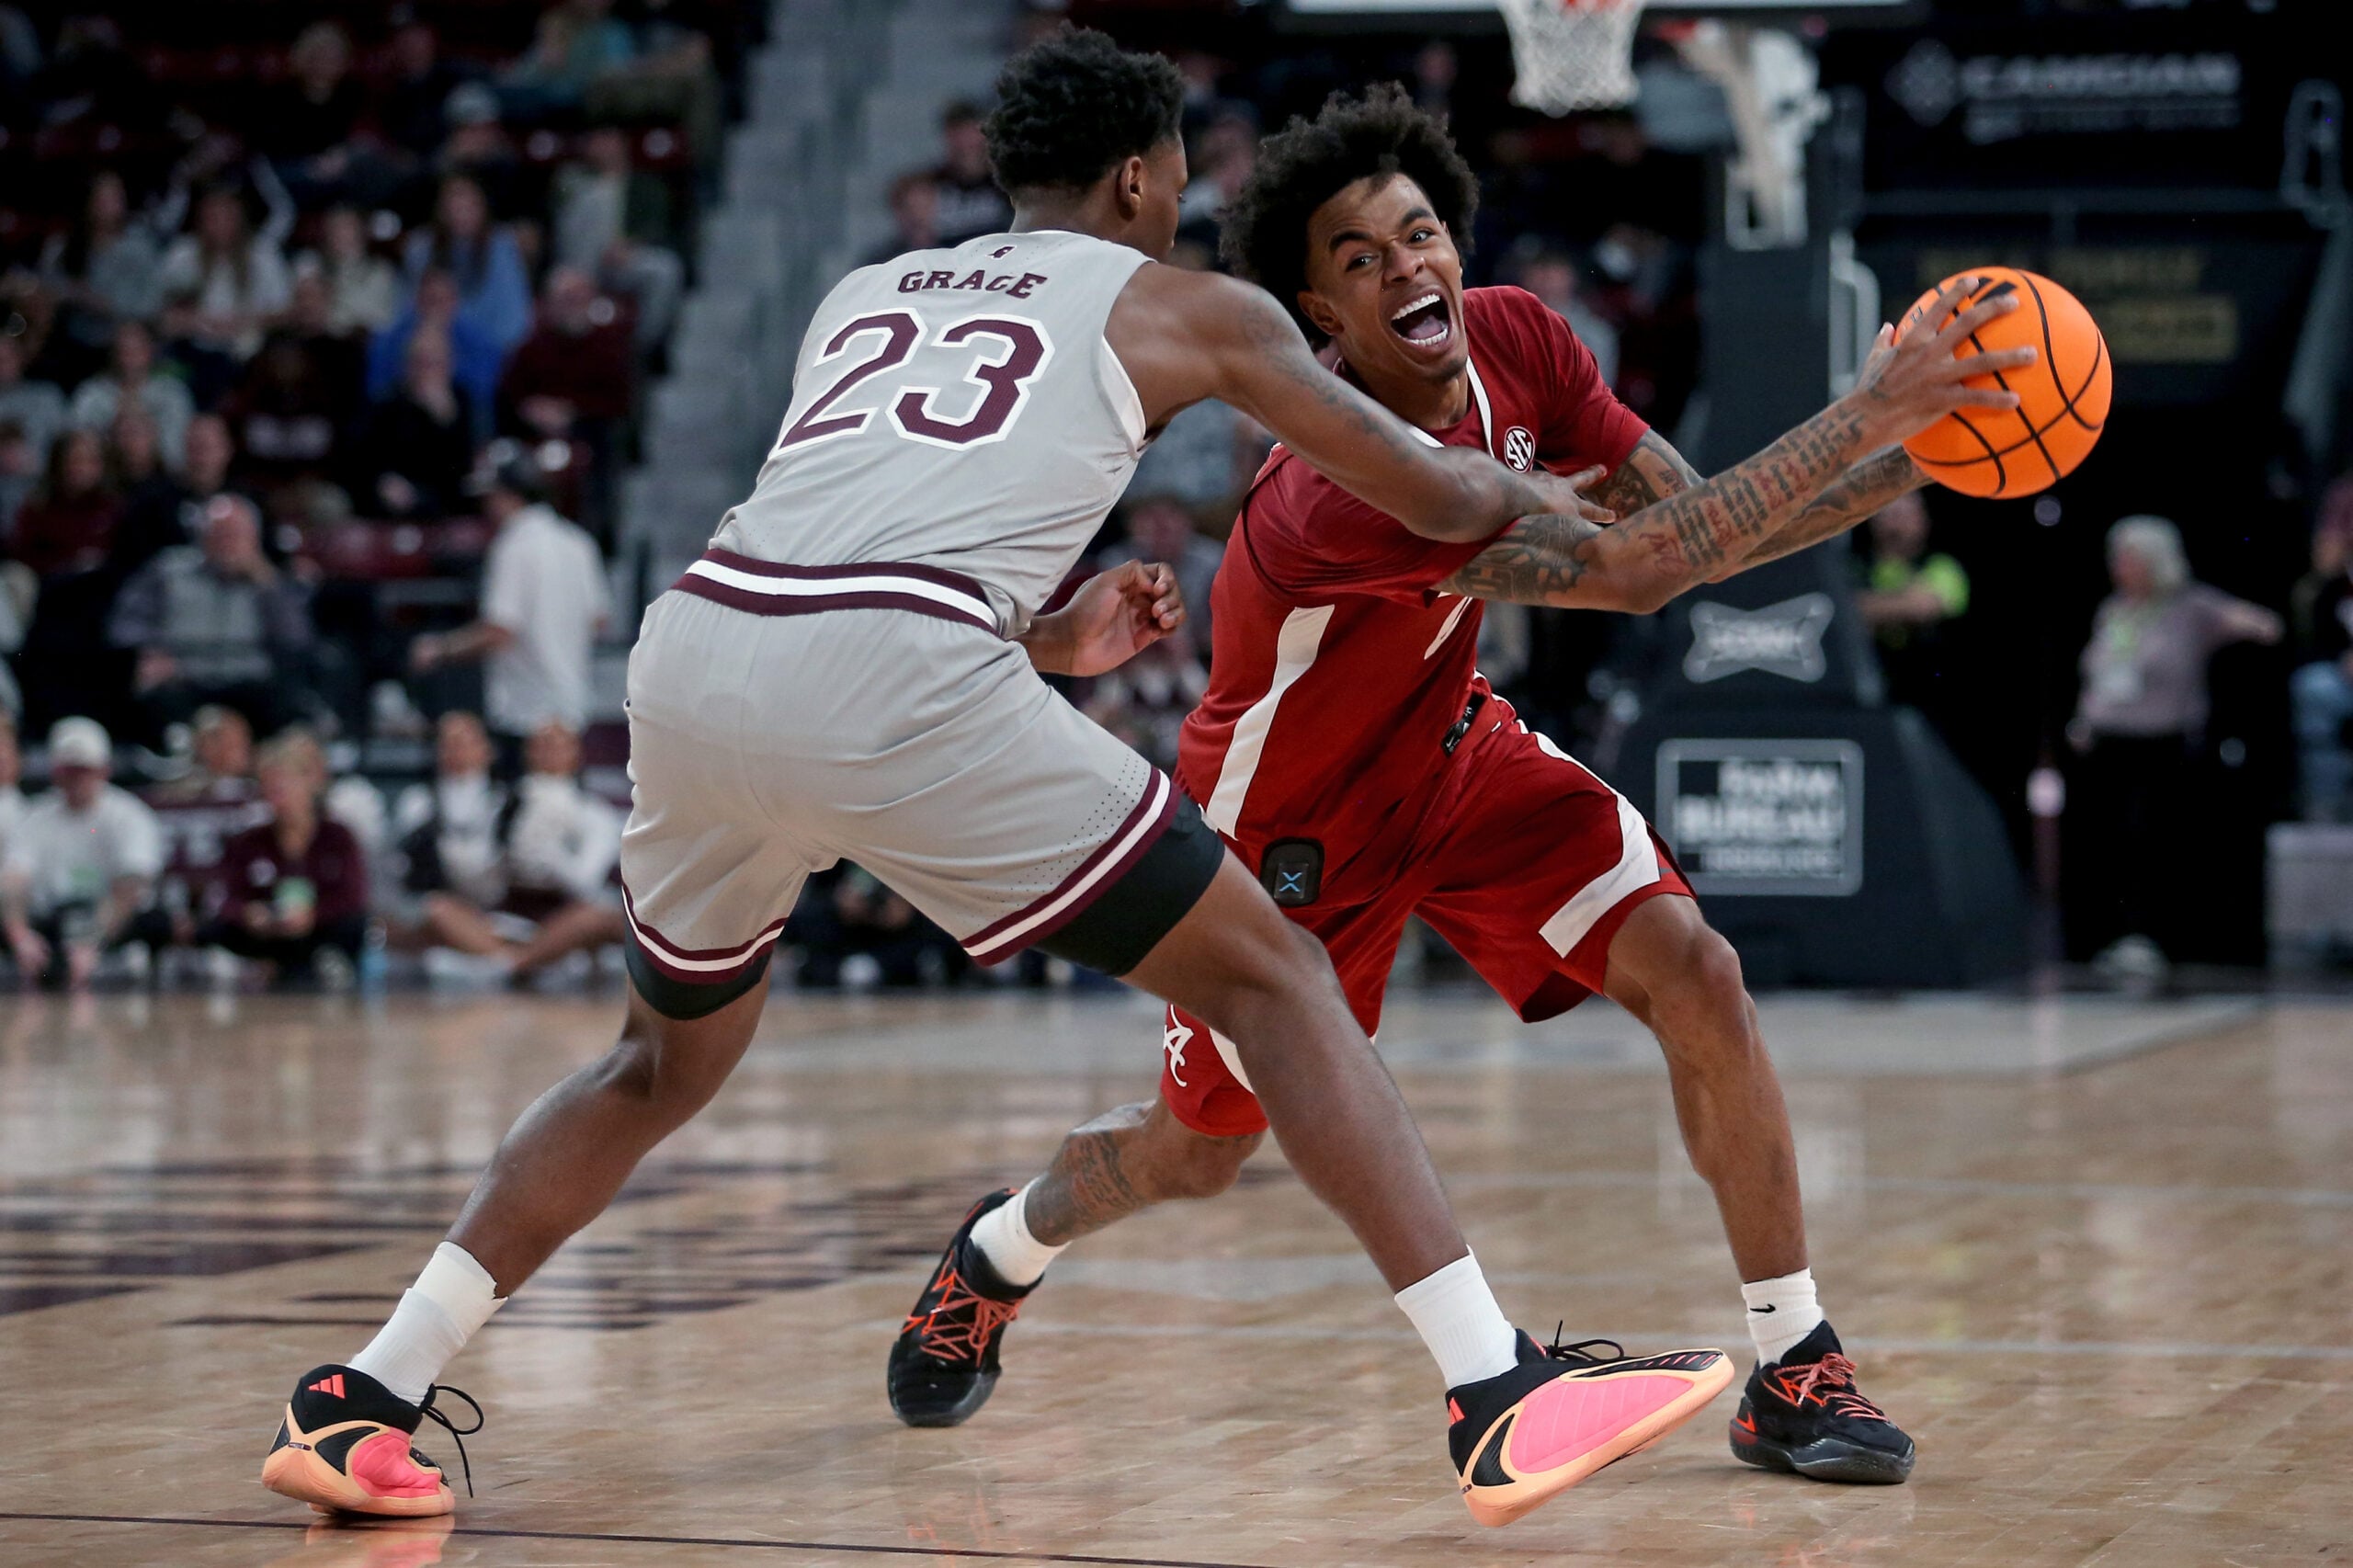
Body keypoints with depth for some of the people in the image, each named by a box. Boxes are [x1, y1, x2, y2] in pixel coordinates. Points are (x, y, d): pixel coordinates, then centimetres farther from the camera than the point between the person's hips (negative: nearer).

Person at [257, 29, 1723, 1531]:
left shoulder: (867, 292, 33)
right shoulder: (1184, 308, 21)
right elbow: (1435, 496, 28)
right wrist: (1534, 493, 49)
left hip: (697, 642, 5)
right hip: (898, 685, -5)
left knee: (668, 1062, 29)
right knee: (1275, 975, 6)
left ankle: (361, 1404, 25)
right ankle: (1505, 1392, -4)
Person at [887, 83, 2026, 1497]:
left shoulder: (1517, 343, -18)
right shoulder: (1338, 493, -41)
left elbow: (1705, 523, -9)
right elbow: (1641, 570, -46)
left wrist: (1914, 461, -24)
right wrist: (1864, 412, -47)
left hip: (1453, 746, 5)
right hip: (1293, 818, -5)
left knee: (1698, 976, -16)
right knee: (1195, 1155, 12)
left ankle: (1795, 1371, -6)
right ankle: (1001, 1254, 48)